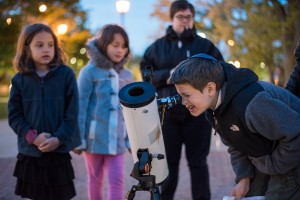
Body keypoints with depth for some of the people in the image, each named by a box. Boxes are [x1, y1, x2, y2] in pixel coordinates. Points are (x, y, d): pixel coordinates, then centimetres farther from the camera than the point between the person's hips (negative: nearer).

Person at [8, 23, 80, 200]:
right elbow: (14, 116, 0)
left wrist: (58, 139, -15)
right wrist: (33, 137, -13)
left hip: (59, 151, -2)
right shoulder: (20, 80, 1)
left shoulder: (66, 74, -4)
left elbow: (72, 113, -6)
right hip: (30, 152, 2)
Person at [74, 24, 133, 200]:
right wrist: (78, 138, -9)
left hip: (116, 139, 3)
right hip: (94, 137, -3)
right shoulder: (90, 72, -7)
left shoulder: (127, 75, 7)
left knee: (117, 180, -3)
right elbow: (80, 107, -7)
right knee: (96, 180, 11)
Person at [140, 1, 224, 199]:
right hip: (167, 112, 1)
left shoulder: (205, 45, 7)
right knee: (168, 162, 8)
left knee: (198, 162, 5)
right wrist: (167, 75, -11)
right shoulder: (157, 47, 10)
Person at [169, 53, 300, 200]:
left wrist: (273, 166, -20)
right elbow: (235, 146, 7)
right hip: (263, 162, 9)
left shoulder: (251, 105, -37)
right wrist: (244, 177, -5)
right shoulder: (214, 109, -5)